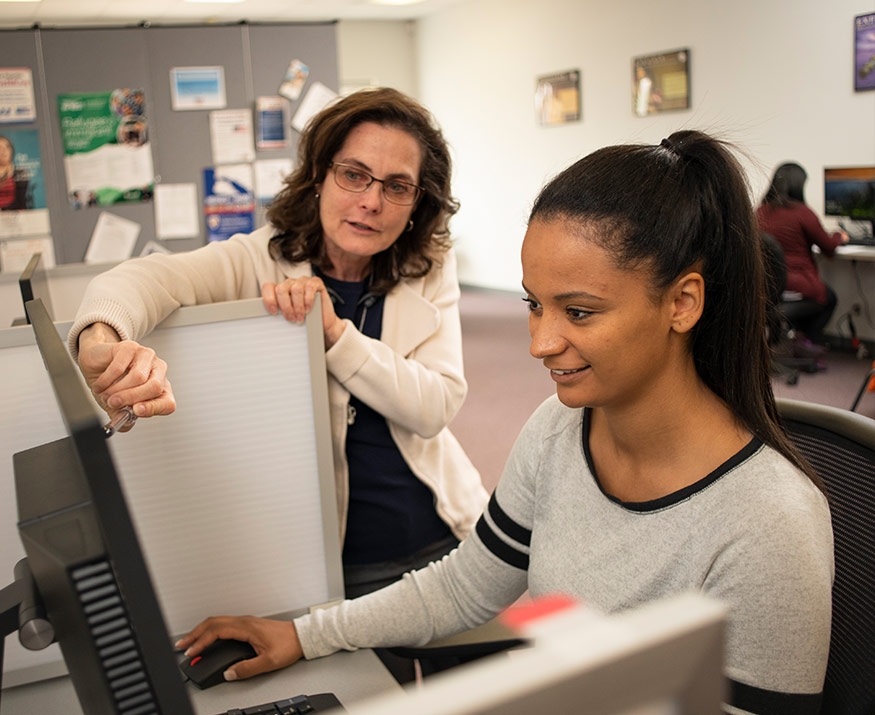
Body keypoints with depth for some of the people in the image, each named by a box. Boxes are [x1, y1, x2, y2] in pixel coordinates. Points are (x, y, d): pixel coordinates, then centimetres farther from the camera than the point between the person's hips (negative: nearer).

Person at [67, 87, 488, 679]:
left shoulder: (431, 272, 0)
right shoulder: (259, 263, -8)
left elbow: (436, 406, -10)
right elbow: (141, 278, -25)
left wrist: (334, 331, -23)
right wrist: (105, 338, -48)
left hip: (442, 541, 3)